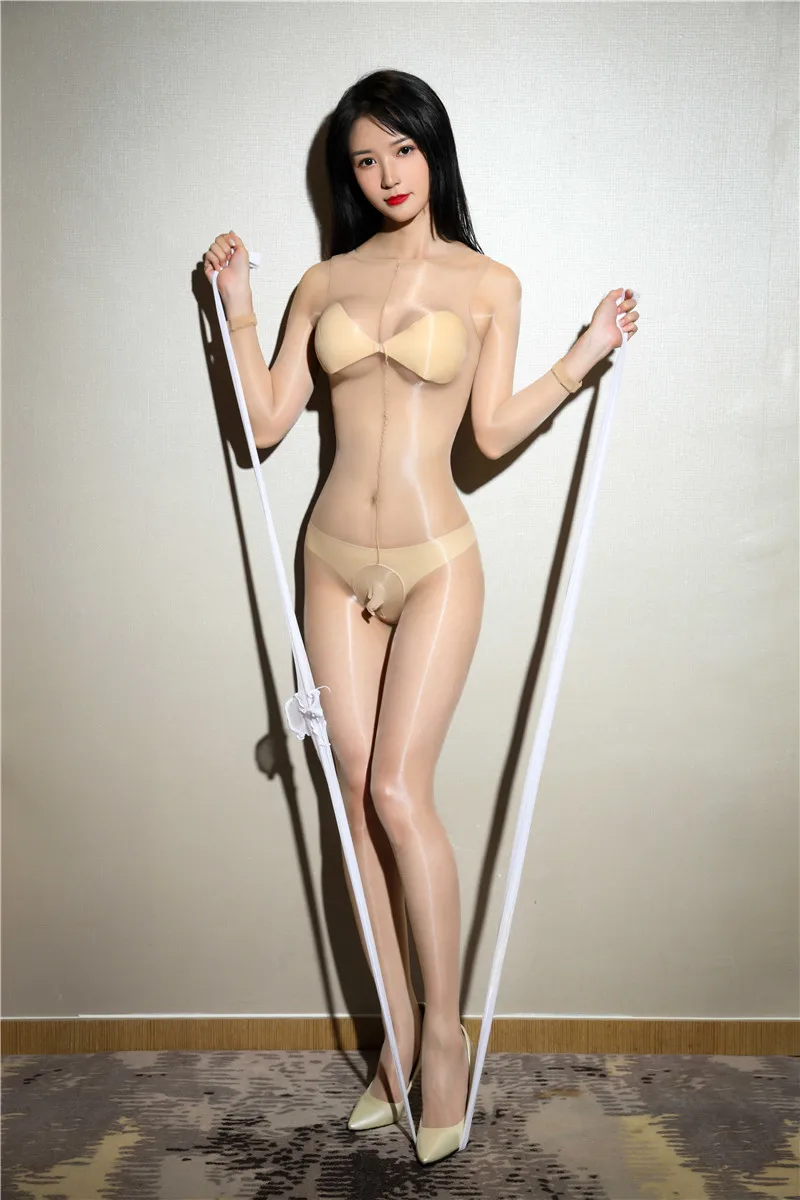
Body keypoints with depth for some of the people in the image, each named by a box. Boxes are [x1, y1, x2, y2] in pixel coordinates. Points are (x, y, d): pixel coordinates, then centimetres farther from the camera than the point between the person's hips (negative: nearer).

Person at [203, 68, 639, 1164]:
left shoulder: (489, 283, 3)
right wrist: (236, 304, 7)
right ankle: (399, 1036, 17)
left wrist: (584, 357, -6)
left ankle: (445, 1029, 8)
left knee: (398, 789, -12)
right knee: (356, 799, 3)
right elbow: (268, 421, 6)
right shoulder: (324, 282, 10)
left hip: (435, 559, -3)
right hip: (337, 556, 3)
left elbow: (493, 428, 0)